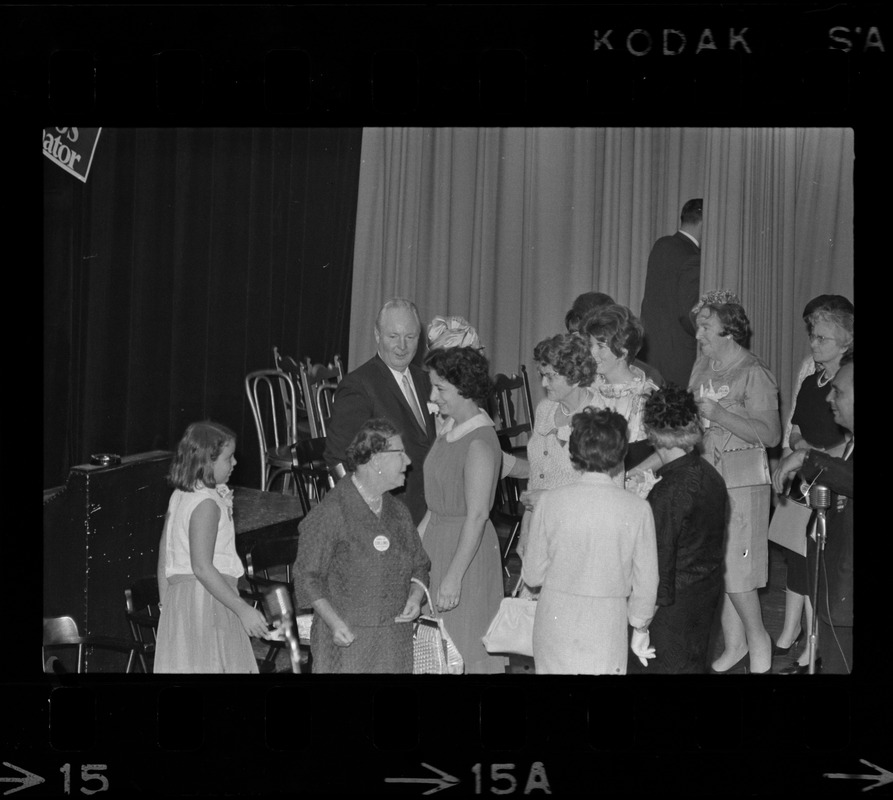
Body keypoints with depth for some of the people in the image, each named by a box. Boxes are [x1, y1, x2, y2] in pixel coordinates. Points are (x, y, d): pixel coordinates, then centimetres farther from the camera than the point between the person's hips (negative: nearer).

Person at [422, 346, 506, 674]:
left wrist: (454, 576, -23)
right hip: (437, 537, 9)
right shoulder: (451, 429, 6)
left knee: (465, 649, 1)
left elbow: (476, 516, -23)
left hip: (466, 549, -9)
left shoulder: (479, 444, -21)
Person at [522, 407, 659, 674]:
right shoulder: (638, 509, -10)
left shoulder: (550, 501, -8)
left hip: (555, 622, 1)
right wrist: (640, 629, 14)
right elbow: (646, 582, -3)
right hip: (606, 628, -1)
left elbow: (533, 575, -2)